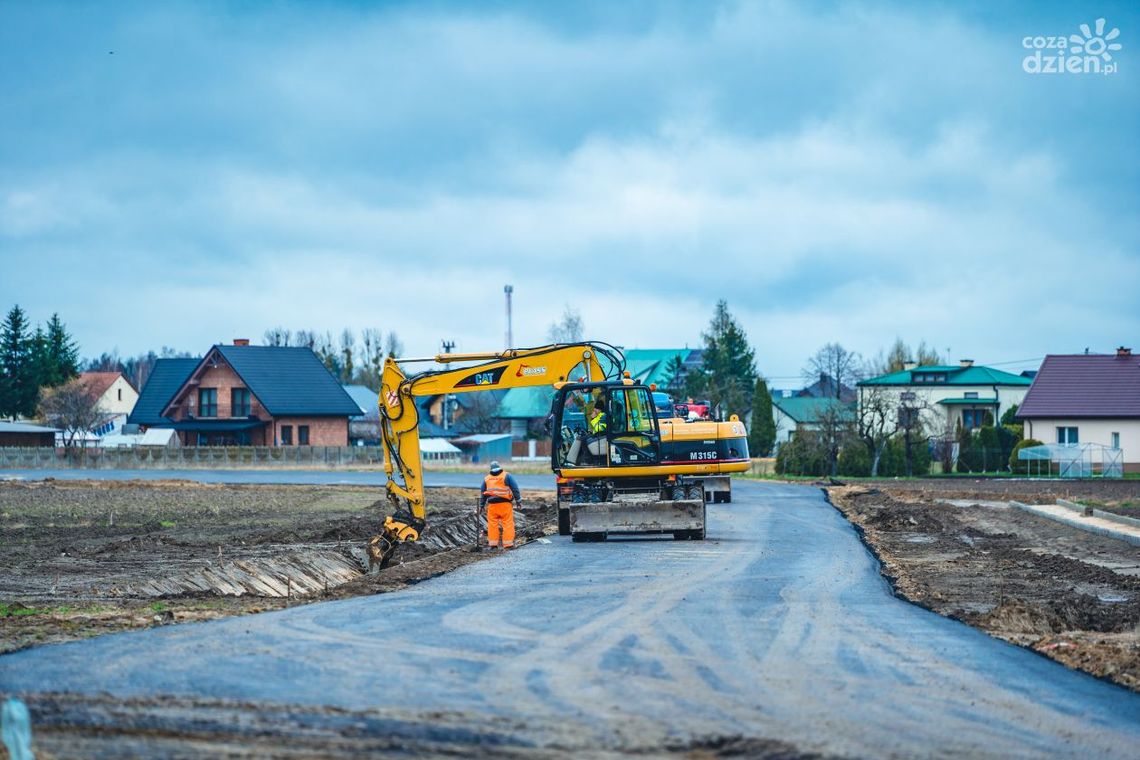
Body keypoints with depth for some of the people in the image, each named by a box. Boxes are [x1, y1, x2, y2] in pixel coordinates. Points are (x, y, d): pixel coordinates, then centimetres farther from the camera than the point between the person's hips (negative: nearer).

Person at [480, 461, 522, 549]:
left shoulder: (486, 479, 12)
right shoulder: (507, 476, 1)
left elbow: (483, 494, 20)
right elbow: (515, 489, -3)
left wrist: (481, 505, 28)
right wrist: (518, 500, 2)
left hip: (492, 505, 3)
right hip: (505, 503, -3)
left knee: (492, 523, 9)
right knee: (508, 523, -1)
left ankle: (492, 543, 10)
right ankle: (508, 543, -5)